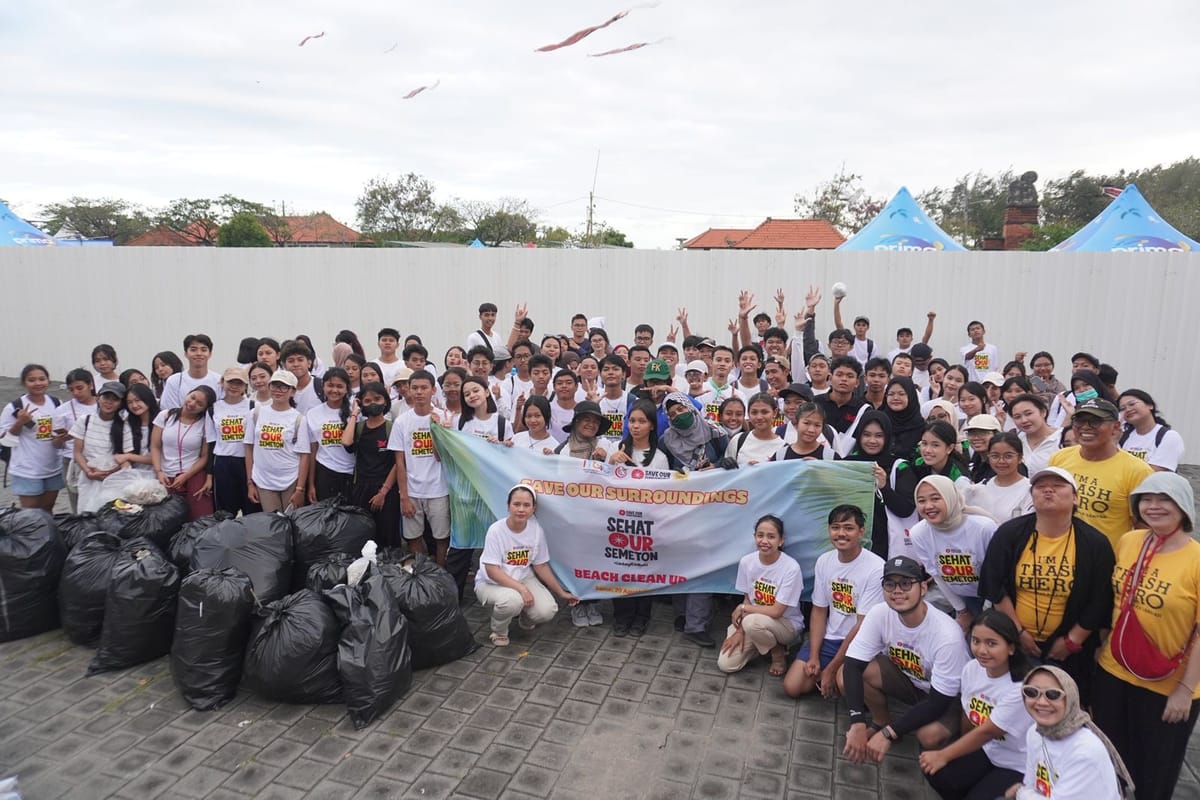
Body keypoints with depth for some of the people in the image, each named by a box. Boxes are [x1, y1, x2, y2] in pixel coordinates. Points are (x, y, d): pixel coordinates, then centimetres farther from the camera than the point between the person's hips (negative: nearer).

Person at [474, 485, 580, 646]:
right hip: (491, 583, -4)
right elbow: (492, 571, -23)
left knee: (547, 611, -21)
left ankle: (525, 618, 17)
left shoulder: (537, 530, -10)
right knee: (512, 600, -37)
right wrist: (521, 589, -31)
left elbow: (541, 566, 1)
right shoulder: (496, 530, -22)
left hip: (523, 578, 4)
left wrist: (562, 593, 3)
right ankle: (498, 632, -2)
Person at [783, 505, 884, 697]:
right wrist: (813, 657, -6)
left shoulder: (876, 569, -20)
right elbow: (819, 611, 6)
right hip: (829, 638, 5)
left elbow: (863, 626, -17)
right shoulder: (824, 561, 0)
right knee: (792, 686, -8)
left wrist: (831, 669, -14)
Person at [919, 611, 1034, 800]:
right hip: (986, 750, 5)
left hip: (1019, 767, -5)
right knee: (936, 774, -16)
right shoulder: (971, 668, -11)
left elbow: (986, 732, -22)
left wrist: (943, 756, -14)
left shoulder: (1020, 688, -29)